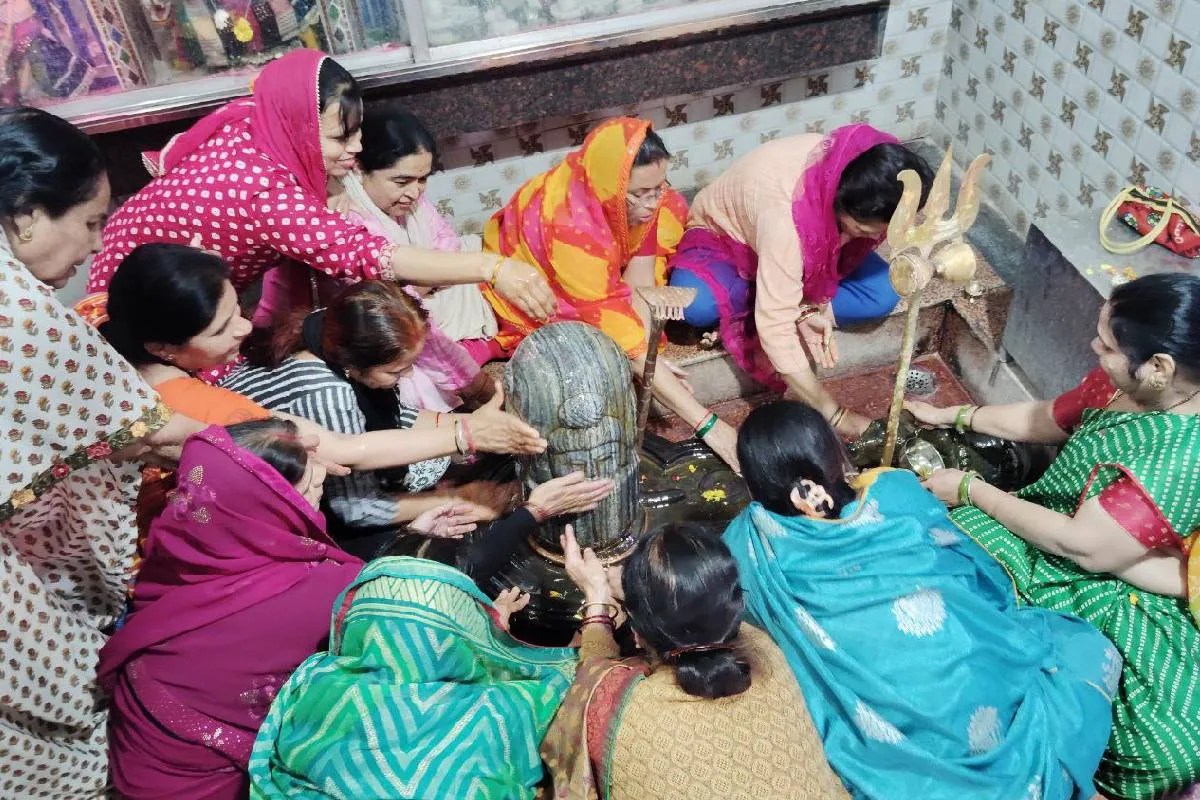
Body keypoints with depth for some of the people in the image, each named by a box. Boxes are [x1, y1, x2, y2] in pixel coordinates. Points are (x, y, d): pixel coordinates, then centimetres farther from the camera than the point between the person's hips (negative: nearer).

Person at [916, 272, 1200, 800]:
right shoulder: (1125, 382, -10)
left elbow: (1083, 547, -29)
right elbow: (1044, 421, 9)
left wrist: (971, 491, -20)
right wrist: (952, 415, 14)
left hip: (1120, 593, -6)